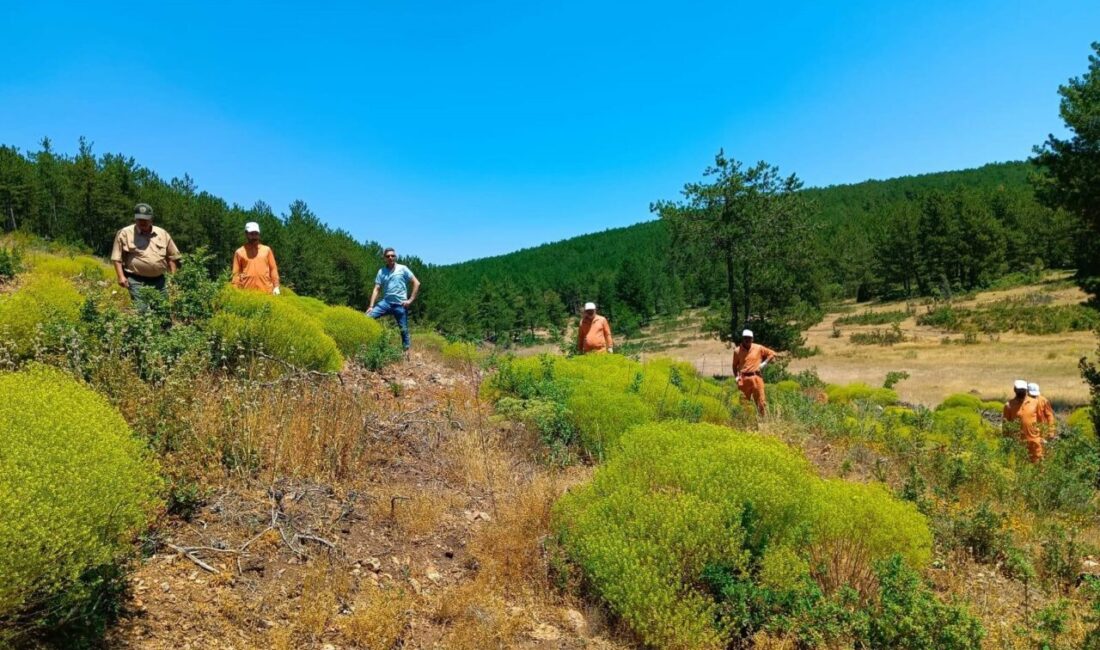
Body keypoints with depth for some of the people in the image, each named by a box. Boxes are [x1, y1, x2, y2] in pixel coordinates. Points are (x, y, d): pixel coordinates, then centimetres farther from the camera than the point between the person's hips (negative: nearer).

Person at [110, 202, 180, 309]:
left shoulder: (163, 233, 10)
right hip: (137, 280, -4)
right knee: (142, 311, -13)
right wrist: (121, 276, -8)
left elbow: (171, 257, 14)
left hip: (158, 280, 4)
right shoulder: (125, 233, 1)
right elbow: (117, 257, 1)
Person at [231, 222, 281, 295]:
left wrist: (276, 287, 1)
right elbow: (236, 273, 7)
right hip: (247, 292, -1)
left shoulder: (267, 250, 12)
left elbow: (273, 269, 10)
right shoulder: (239, 252, 8)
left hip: (266, 291, 1)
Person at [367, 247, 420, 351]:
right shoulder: (381, 271, 8)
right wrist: (371, 306, -4)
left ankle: (407, 351, 11)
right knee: (367, 317, -15)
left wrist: (410, 300, -7)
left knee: (404, 330, 2)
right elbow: (377, 289, 5)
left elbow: (417, 283, -2)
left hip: (400, 304, -3)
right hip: (386, 302, 3)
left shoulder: (403, 269, 0)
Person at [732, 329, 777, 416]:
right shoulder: (737, 350, 4)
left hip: (756, 377, 0)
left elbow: (772, 353, 12)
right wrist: (736, 376, -1)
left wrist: (764, 363, 1)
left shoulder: (758, 348, 4)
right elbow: (735, 365, 11)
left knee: (761, 400, 1)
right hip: (743, 379, 0)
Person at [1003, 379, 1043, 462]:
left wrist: (1041, 436, 10)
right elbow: (1005, 424, -1)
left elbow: (1039, 419, 11)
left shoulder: (1035, 402, 2)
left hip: (1034, 440, 2)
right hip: (1017, 441, -2)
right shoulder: (1009, 405, -6)